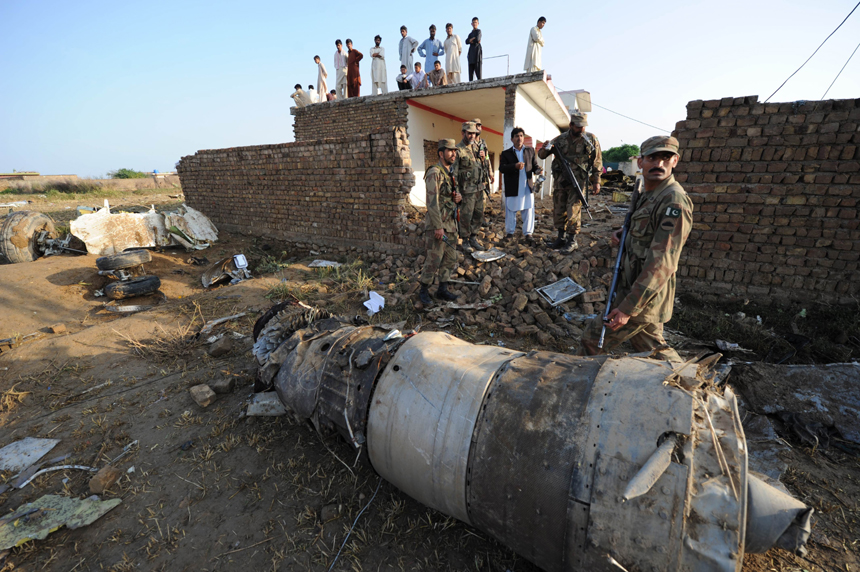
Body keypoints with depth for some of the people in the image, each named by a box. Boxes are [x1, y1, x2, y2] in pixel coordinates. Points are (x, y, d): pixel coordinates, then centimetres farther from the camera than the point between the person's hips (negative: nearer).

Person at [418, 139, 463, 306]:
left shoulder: (450, 174, 16)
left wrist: (459, 196, 2)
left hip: (450, 224, 9)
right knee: (433, 260, -6)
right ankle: (424, 291, 9)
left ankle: (442, 290, 23)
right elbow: (432, 202, -19)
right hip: (437, 225, -9)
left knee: (450, 259, 12)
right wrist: (438, 227, -23)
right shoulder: (434, 173, -12)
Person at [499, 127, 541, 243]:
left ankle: (528, 233, 9)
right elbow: (502, 168, -10)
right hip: (512, 188, -2)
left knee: (528, 211, 1)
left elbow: (535, 165, 10)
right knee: (511, 211, 7)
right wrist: (515, 166, -24)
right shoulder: (506, 153, 4)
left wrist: (538, 170, -13)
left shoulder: (530, 151, 13)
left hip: (528, 187, 2)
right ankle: (510, 232, 22)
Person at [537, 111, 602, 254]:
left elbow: (597, 162, 6)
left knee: (573, 211, -8)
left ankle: (572, 241, 2)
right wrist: (546, 149, -14)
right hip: (560, 181, 3)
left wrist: (596, 181, 1)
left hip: (578, 182, -3)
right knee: (558, 211, 8)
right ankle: (561, 238, 22)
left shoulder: (591, 139, 3)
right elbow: (541, 155, 8)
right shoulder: (560, 139, 5)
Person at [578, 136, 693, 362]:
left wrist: (628, 308, -28)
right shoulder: (648, 195, 10)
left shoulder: (674, 201, -21)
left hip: (644, 295, -10)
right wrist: (623, 233, 6)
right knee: (653, 347, 23)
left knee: (592, 339, 1)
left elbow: (662, 263, -26)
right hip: (635, 287, 10)